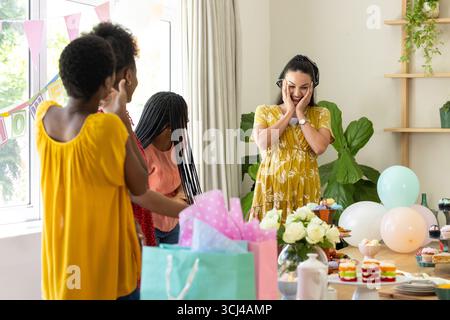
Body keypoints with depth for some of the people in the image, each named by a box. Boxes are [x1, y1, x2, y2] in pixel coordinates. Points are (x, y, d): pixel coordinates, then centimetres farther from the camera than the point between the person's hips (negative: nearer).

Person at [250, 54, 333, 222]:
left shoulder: (321, 114, 9)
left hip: (305, 190, 0)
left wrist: (300, 114, -3)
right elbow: (263, 144, -11)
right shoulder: (264, 111, 8)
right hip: (272, 189, 0)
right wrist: (289, 113, -4)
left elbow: (319, 147, -9)